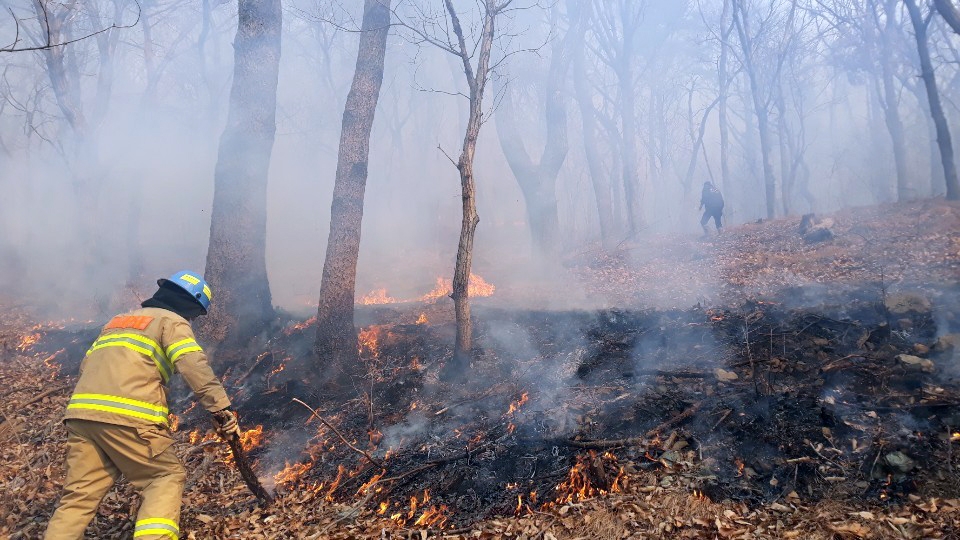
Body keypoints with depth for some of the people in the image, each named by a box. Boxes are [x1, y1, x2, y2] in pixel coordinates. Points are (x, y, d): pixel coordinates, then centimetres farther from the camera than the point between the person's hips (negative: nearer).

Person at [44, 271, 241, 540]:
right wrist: (222, 409, -11)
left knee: (79, 494, 11)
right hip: (129, 416, -6)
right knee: (167, 477, 4)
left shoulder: (118, 319, 30)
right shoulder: (173, 321, 7)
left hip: (80, 412, 7)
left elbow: (86, 364, 26)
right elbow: (195, 367, -8)